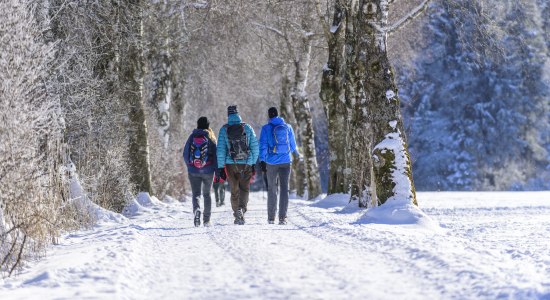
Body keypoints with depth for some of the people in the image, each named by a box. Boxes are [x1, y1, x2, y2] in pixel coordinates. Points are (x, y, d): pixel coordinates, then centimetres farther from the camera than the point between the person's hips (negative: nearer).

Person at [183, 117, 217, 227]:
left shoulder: (192, 137, 1)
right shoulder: (211, 138, -2)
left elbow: (185, 154, 5)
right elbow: (215, 154, -5)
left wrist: (189, 165, 20)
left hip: (193, 171, 0)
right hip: (208, 171, 0)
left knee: (196, 194, 2)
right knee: (206, 194, 15)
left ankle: (196, 209, -29)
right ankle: (206, 220, 14)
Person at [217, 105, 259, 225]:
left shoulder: (224, 129, -2)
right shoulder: (247, 128, 0)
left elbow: (220, 149, -4)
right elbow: (255, 147, 1)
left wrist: (220, 167, 0)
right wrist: (253, 163, 11)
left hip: (231, 164, 0)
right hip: (246, 164, 0)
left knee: (234, 191, 11)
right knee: (244, 188, 9)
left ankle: (237, 215, 11)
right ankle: (242, 208, -17)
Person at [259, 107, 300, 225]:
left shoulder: (266, 128, -3)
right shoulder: (288, 127, 4)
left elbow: (263, 145, -8)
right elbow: (293, 145, 12)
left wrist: (262, 161, -8)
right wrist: (297, 154, 31)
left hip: (272, 162, -1)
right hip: (286, 162, 1)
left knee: (272, 190, 9)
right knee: (284, 188, -1)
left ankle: (271, 217, 14)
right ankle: (282, 217, -11)